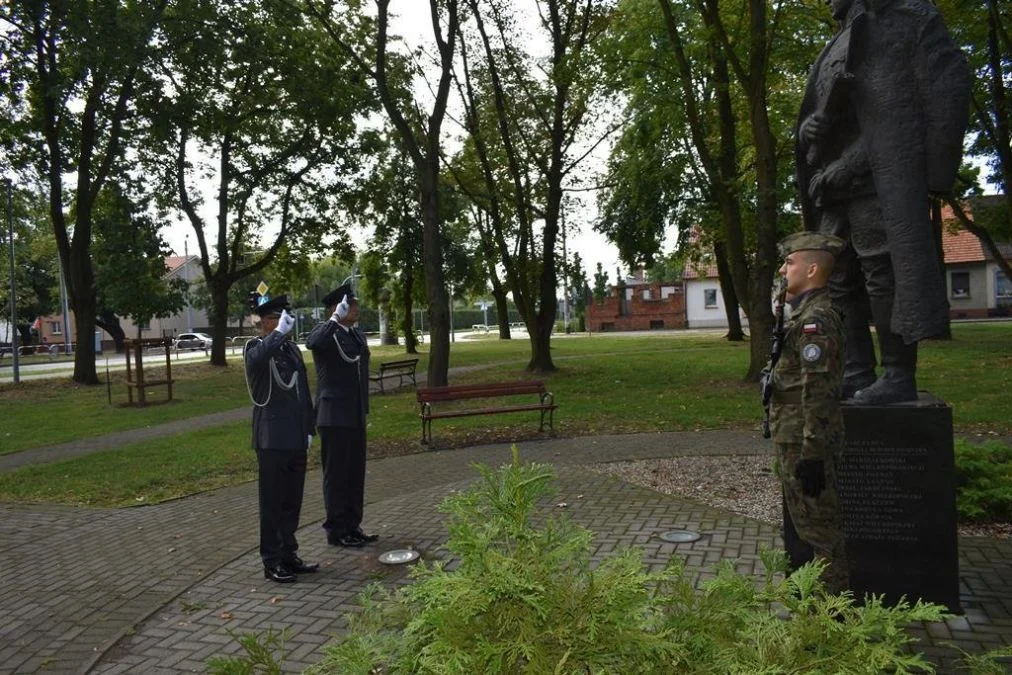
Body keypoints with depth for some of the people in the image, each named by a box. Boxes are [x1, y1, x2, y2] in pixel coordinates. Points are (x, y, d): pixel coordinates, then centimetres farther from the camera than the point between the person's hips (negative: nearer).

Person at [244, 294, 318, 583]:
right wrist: (279, 332, -30)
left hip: (296, 439, 6)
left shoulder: (292, 349, 13)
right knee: (273, 501, 2)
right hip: (272, 439, -6)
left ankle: (289, 554, 25)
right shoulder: (255, 348, -6)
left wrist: (308, 429, 13)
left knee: (293, 500, 13)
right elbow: (256, 359, -34)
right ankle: (272, 562, 12)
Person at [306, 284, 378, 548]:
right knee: (336, 475, 1)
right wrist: (336, 319, -40)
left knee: (356, 474, 12)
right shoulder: (324, 331, -8)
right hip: (334, 416, -8)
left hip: (356, 416, 8)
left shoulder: (358, 335, 15)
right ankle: (336, 531, 11)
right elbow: (312, 342, -34)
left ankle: (352, 526, 23)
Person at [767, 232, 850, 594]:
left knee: (818, 529, 0)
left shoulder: (815, 319, -19)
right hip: (795, 440, 11)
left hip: (804, 443, -11)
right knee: (803, 524, 21)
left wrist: (811, 455, -23)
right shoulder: (807, 312, 13)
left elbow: (816, 391, -24)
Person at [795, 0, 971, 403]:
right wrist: (806, 129, 4)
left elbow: (948, 87, -4)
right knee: (840, 279, 6)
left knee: (886, 272, -11)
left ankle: (900, 376, -7)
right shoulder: (838, 48, 27)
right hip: (836, 187, 8)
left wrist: (936, 167, -12)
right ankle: (858, 372, 11)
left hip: (881, 178, -8)